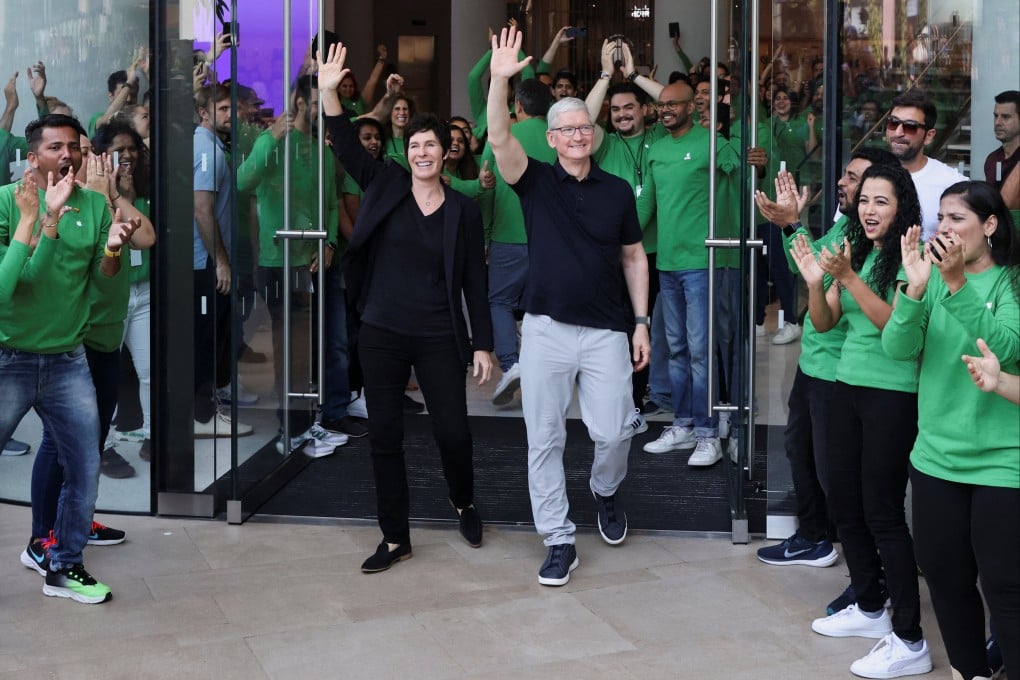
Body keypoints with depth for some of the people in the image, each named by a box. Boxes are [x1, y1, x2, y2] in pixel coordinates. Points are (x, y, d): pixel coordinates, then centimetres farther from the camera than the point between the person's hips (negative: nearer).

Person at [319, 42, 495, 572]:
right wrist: (328, 92, -24)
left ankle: (464, 502, 31)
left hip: (439, 338, -1)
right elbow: (346, 146, -9)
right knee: (384, 435, 4)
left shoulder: (463, 210, 1)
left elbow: (474, 280, 2)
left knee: (453, 432, -1)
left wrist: (482, 343, 0)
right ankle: (395, 538, 16)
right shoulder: (385, 186, 2)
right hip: (382, 333, 1)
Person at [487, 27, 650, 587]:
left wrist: (641, 322, 5)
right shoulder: (535, 181, 1)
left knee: (614, 432, 0)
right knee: (544, 439, 3)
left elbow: (633, 257, 10)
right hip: (546, 329, 0)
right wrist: (499, 79, -30)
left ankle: (606, 492, 34)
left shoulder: (617, 191, 5)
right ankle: (559, 542, 13)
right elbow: (499, 138, -16)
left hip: (605, 331, 0)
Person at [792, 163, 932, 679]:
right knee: (844, 504, 13)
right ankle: (870, 608, 31)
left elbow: (895, 323, -21)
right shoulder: (854, 252, 10)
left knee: (882, 511, -7)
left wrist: (847, 277, -28)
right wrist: (815, 282, -11)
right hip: (847, 386, 7)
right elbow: (824, 323, 8)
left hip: (893, 395, -7)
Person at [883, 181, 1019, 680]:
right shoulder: (933, 278, 6)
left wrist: (957, 285, -31)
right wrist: (915, 288, -23)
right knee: (946, 578, 13)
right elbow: (897, 348, -8)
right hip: (935, 457, 5)